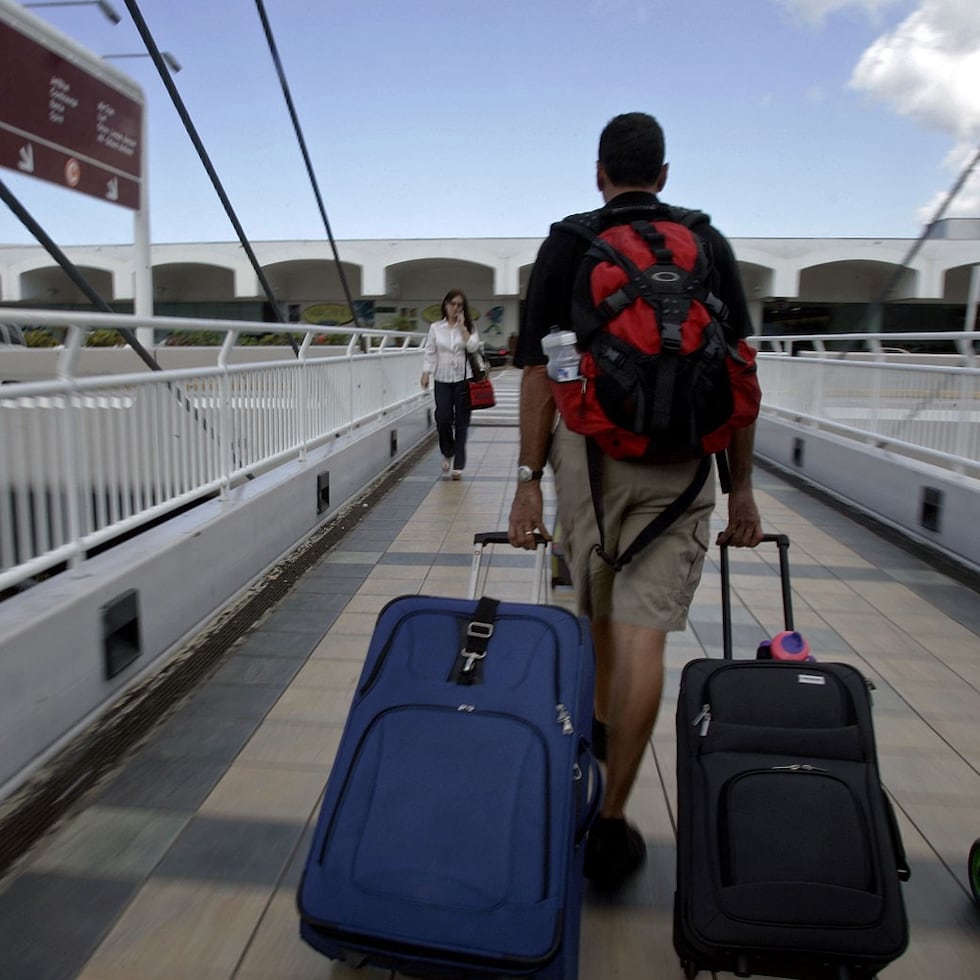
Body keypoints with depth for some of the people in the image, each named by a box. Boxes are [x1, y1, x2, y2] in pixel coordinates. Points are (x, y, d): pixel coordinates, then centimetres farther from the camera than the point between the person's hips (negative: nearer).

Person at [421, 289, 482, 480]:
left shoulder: (469, 327, 5)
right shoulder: (436, 328, 6)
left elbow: (473, 347, -11)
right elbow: (430, 352, 5)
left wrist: (462, 326, -11)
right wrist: (426, 373, -6)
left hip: (463, 380, 0)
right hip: (442, 380, 0)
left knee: (461, 422, 0)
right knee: (443, 419, -10)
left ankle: (458, 464, 7)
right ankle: (447, 453, 19)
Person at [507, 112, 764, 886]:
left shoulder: (564, 244, 5)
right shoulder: (708, 243, 8)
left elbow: (539, 372, -3)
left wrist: (528, 481, 0)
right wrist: (742, 488, 10)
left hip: (586, 447, 1)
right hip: (677, 458, 0)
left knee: (600, 607, 22)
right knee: (643, 631, -3)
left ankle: (602, 724, 45)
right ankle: (611, 822, 0)